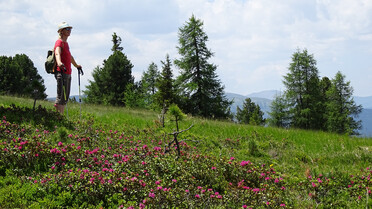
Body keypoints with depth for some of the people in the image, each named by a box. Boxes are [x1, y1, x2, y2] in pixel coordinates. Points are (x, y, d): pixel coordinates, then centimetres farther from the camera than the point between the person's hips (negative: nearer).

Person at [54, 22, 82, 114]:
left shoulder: (66, 43, 21)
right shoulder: (59, 42, -8)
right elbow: (57, 53, -29)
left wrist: (76, 66, 50)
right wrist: (59, 63, -49)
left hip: (68, 73, 10)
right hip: (61, 73, -10)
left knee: (65, 98, 10)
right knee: (61, 97, -12)